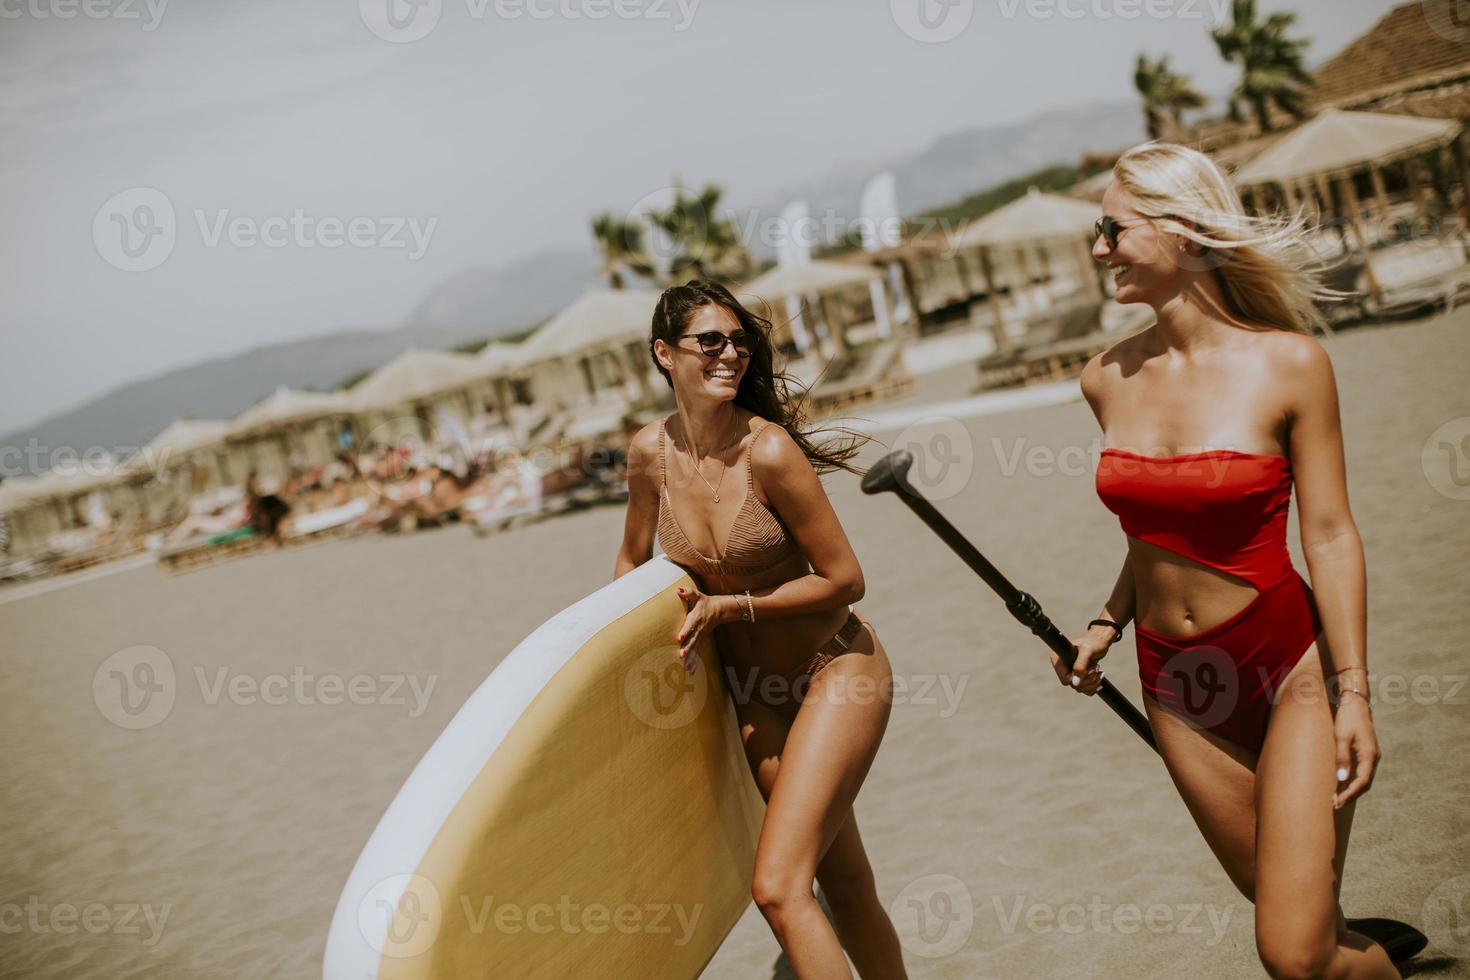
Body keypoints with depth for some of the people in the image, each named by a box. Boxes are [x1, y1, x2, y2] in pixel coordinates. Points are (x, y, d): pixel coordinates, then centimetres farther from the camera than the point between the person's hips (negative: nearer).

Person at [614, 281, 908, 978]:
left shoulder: (769, 450, -21)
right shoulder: (651, 451, -4)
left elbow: (844, 581, -15)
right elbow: (633, 561, 15)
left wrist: (730, 607, -17)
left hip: (836, 669, -5)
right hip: (754, 691, 5)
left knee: (778, 886, -16)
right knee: (844, 886, 13)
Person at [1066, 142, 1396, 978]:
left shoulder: (1288, 364, -11)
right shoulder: (1110, 379, 1)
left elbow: (1331, 537, -10)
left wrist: (1353, 692, -13)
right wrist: (1109, 624, 6)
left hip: (1291, 669, -4)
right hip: (1177, 685, 5)